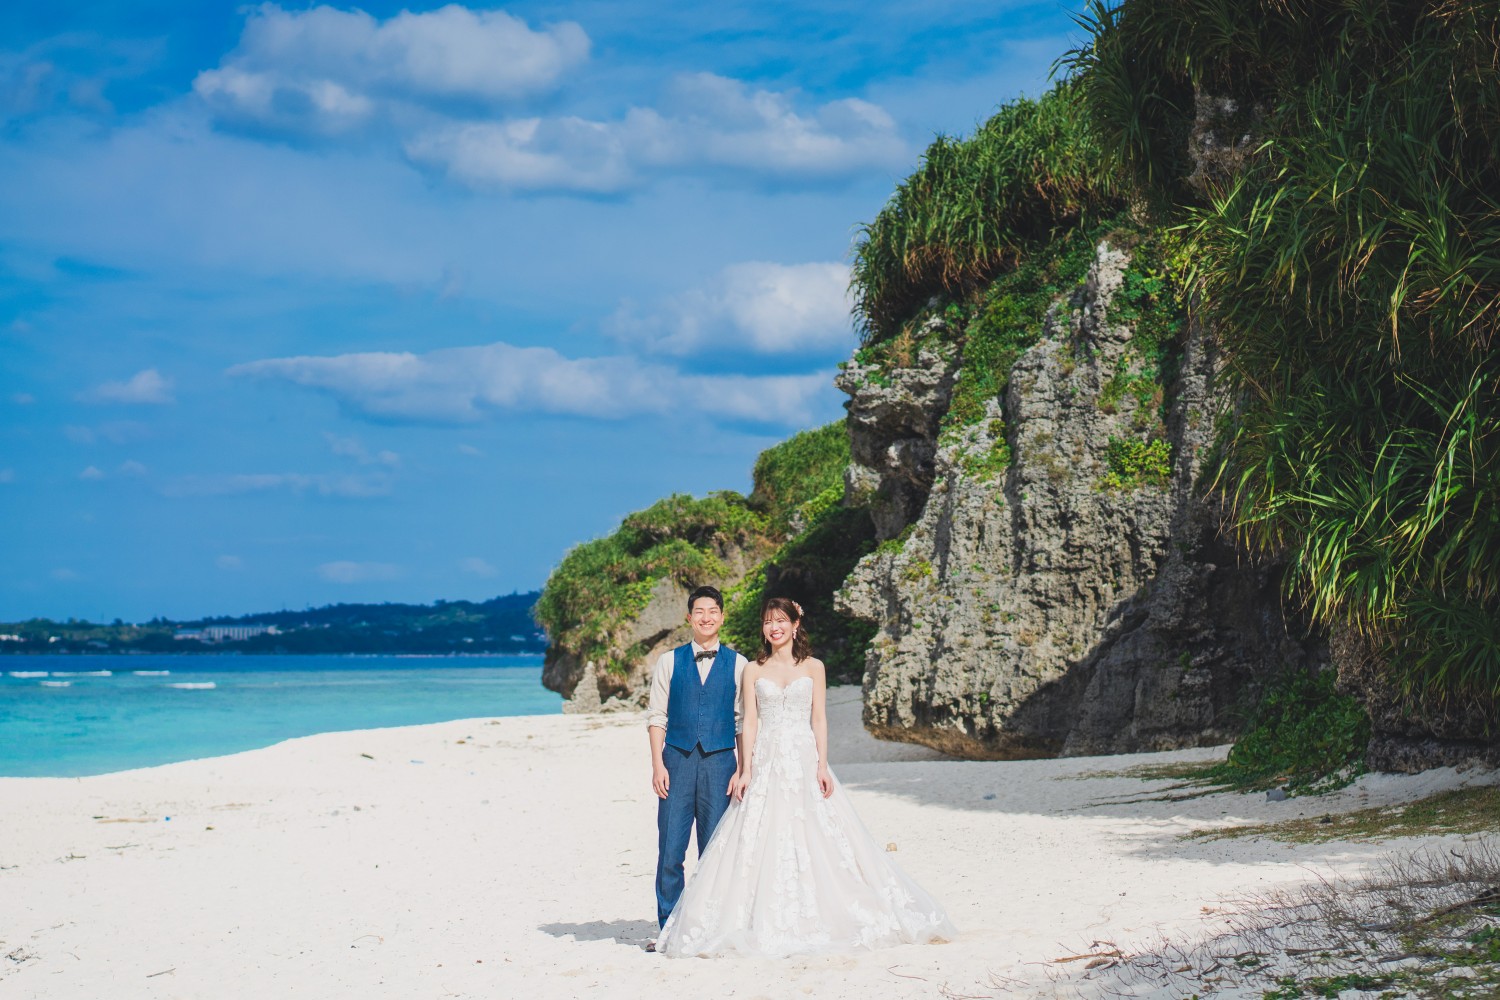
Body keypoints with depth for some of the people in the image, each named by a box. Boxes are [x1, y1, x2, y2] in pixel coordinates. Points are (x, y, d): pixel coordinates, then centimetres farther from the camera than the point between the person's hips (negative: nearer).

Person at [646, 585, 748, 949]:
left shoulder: (737, 665, 7)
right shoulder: (669, 662, 8)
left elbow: (743, 722, 7)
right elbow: (657, 716, 6)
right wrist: (658, 764, -3)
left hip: (719, 761, 0)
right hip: (678, 759, 0)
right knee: (671, 848, -3)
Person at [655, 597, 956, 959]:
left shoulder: (813, 668, 7)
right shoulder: (753, 671, 8)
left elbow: (819, 718, 3)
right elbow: (750, 722, 4)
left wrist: (822, 766, -7)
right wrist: (746, 770, -5)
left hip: (804, 761, -1)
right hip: (766, 763, 1)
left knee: (815, 840, -4)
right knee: (760, 843, -5)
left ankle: (817, 920, 3)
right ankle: (768, 925, -2)